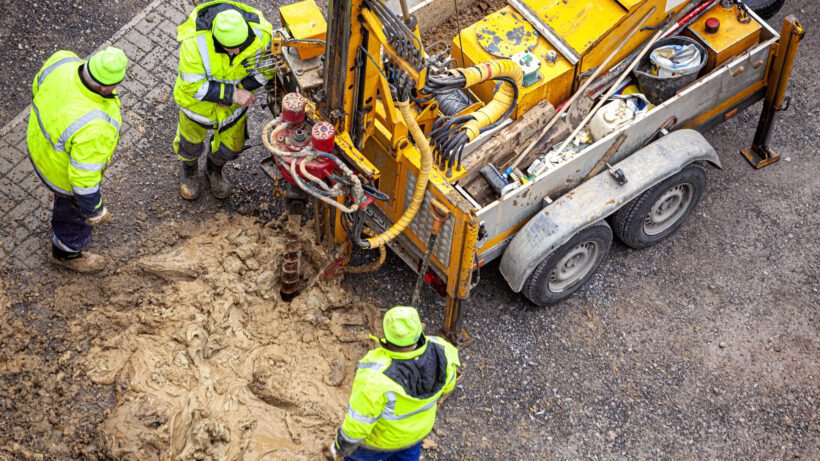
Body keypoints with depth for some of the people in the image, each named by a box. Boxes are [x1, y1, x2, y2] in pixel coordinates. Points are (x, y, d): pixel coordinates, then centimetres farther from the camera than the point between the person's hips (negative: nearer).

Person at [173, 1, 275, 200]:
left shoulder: (260, 33, -32)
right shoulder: (195, 42, -41)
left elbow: (267, 66, -13)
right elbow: (192, 85, -32)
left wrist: (240, 88, -25)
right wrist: (232, 93, -37)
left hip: (235, 99, 2)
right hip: (198, 100, -2)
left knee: (231, 146, 22)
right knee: (191, 141, 25)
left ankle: (214, 168, 57)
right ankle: (189, 169, 60)